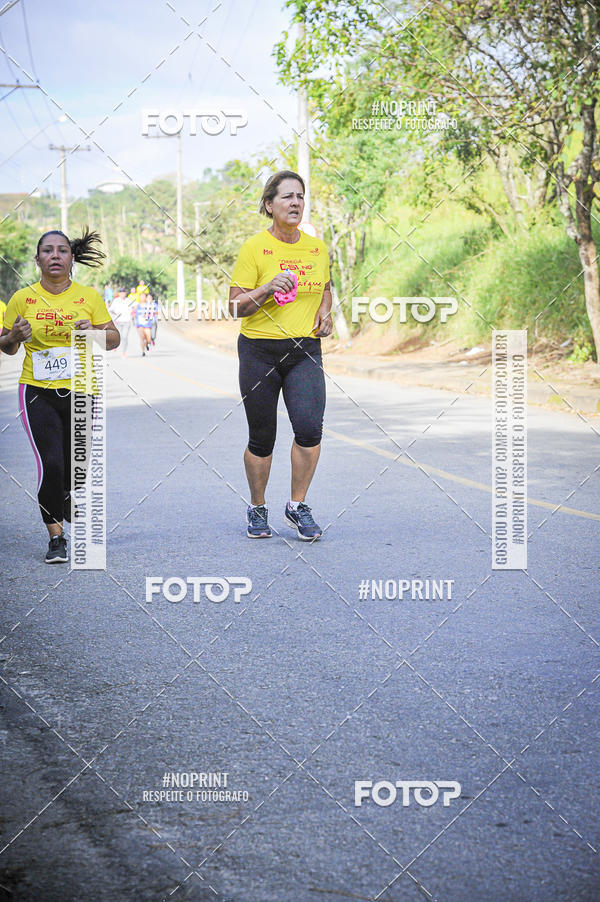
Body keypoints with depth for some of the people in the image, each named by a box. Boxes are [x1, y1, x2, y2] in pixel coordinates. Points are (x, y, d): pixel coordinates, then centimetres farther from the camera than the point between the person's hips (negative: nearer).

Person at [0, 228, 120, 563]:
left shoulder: (89, 296, 4)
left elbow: (114, 338, 8)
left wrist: (93, 331, -13)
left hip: (81, 393, 1)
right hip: (38, 393, -1)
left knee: (76, 470, 3)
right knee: (51, 466, -15)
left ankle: (75, 521, 36)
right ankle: (56, 536, 2)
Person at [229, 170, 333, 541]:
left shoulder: (317, 248, 7)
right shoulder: (254, 248, -6)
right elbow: (235, 306, -8)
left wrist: (324, 310, 7)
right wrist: (268, 288, -23)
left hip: (305, 350, 3)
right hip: (260, 350, -2)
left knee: (310, 427, -17)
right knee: (262, 438, 5)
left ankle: (298, 507, 1)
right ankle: (258, 510, 27)